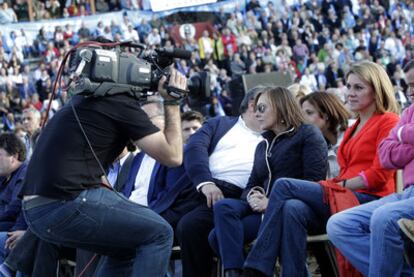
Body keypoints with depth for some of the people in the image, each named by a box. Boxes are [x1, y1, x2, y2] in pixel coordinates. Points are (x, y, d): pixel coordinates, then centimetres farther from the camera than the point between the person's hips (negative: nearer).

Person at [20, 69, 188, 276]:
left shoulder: (84, 101, 22)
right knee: (159, 233, 1)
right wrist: (172, 102, 4)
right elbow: (172, 156, -3)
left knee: (125, 249, 22)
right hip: (68, 204, -9)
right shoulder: (122, 103, -4)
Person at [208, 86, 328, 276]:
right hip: (264, 208, 7)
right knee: (223, 207, -24)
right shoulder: (263, 146, 28)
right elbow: (252, 184, 23)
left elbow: (314, 181, -8)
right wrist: (252, 196, -4)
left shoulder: (308, 134, 4)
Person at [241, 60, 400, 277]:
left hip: (368, 200, -7)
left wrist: (340, 185, -9)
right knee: (293, 209, -27)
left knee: (284, 186, -18)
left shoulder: (388, 122, 3)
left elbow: (379, 175, -7)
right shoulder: (353, 129, 29)